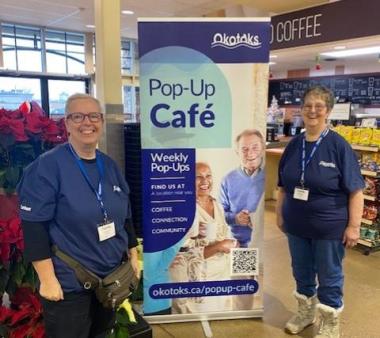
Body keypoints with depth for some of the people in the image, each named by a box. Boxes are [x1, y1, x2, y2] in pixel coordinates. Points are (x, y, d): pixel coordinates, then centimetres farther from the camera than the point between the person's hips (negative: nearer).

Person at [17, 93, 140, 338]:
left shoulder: (109, 166, 4)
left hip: (111, 278, 6)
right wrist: (48, 279, -18)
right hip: (68, 283, -6)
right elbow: (34, 226, -17)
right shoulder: (47, 166, -14)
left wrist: (133, 256, 11)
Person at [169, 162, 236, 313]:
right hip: (195, 279, -6)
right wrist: (218, 247, -22)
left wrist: (229, 245, -3)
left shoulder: (217, 205, 5)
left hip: (220, 275, 6)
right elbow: (183, 256, -21)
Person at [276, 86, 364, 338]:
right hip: (296, 225, 5)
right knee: (301, 272, 19)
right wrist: (280, 213, 10)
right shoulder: (294, 144, 2)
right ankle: (305, 313, 42)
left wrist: (354, 226, -14)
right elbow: (283, 185, 10)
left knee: (329, 277, 11)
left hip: (329, 227, -4)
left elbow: (355, 190, -12)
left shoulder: (339, 145, -12)